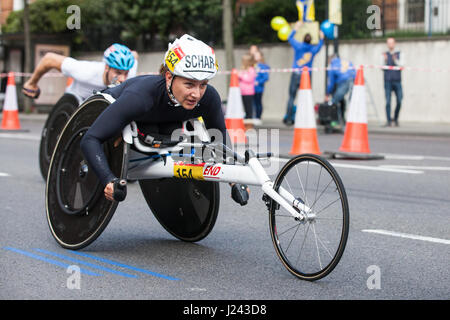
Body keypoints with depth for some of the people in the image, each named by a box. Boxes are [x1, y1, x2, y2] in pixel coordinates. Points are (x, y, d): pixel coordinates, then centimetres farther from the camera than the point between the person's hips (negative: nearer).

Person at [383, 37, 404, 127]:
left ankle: (396, 119, 15)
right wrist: (385, 60, -18)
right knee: (388, 102, -8)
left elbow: (402, 65, -4)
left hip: (397, 81, 0)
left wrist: (395, 60, -21)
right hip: (387, 81, 0)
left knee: (399, 101, -5)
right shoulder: (385, 55, 10)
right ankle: (388, 121, -4)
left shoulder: (399, 54, 9)